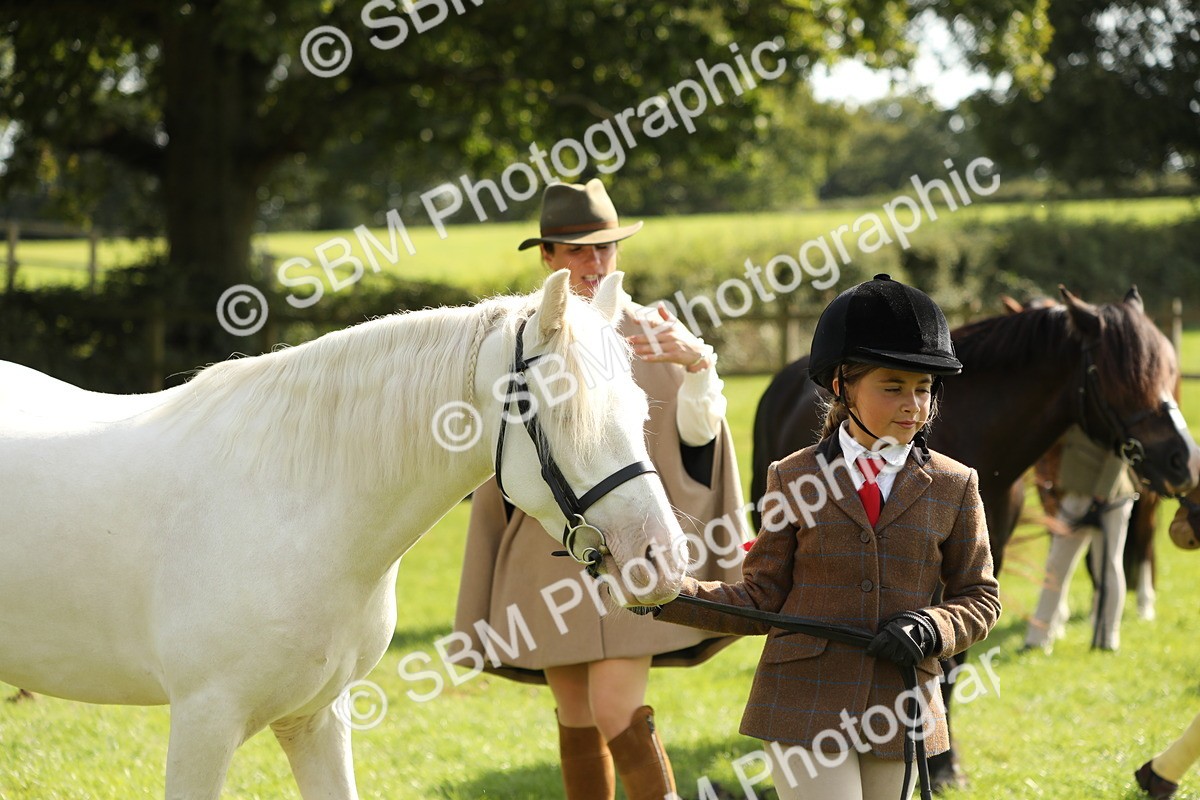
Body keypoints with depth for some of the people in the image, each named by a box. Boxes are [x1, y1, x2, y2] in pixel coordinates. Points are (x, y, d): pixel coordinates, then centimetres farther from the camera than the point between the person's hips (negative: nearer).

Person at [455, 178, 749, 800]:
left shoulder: (655, 336, 1)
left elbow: (698, 431, -11)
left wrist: (698, 363, -30)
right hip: (551, 550, 3)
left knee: (617, 712, -15)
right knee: (576, 720, 8)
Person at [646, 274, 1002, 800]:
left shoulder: (953, 488, 5)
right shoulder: (795, 479, 2)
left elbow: (979, 599, 8)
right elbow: (761, 599, 3)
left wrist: (930, 630, -13)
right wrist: (667, 594, -10)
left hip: (898, 714, 2)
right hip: (805, 709, -2)